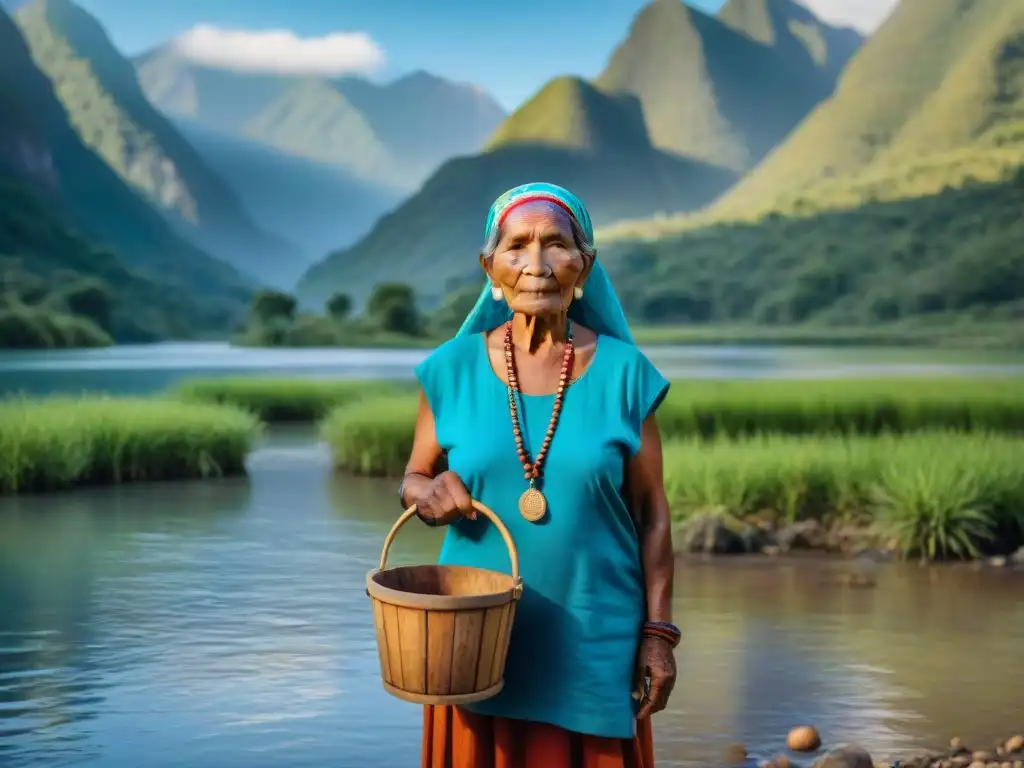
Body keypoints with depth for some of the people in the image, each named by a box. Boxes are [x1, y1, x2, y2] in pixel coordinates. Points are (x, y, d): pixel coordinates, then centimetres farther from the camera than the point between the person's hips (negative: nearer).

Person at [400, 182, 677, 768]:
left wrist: (658, 632, -3)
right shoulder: (452, 369, -2)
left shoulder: (623, 372, -3)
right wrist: (430, 493, -15)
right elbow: (413, 480, 8)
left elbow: (651, 512, 0)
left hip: (593, 641, 0)